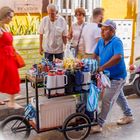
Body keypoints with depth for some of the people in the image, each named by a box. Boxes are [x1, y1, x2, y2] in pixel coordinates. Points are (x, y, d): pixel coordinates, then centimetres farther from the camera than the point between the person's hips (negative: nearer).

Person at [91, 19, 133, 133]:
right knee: (119, 97, 23)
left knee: (107, 101, -7)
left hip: (117, 77, -8)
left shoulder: (116, 42, -23)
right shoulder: (101, 41, 0)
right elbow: (95, 55, 12)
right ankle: (129, 116, 43)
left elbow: (118, 57, -38)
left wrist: (102, 67, -38)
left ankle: (99, 125, 2)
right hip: (109, 76, 9)